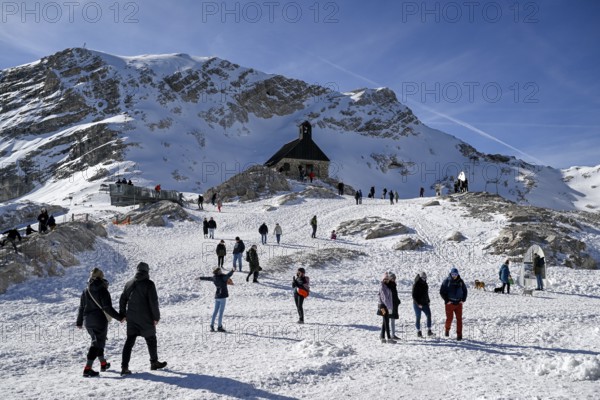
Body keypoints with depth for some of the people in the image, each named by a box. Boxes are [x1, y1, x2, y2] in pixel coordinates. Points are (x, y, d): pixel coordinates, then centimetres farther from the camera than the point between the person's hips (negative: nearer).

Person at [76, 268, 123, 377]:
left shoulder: (86, 290, 5)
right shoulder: (102, 290, -14)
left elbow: (81, 307, 10)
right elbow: (108, 308, -18)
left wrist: (79, 322, 20)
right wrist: (119, 317, -10)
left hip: (88, 321, 7)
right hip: (100, 320, -7)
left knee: (97, 341, 22)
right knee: (98, 343, -2)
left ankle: (103, 363, 35)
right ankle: (87, 368, -10)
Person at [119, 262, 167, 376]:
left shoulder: (129, 283, 8)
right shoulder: (149, 284, -10)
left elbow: (122, 300, 13)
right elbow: (153, 302, -15)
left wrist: (122, 314, 22)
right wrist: (156, 316, -7)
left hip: (131, 318, 5)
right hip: (145, 318, -4)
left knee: (130, 341, 4)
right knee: (151, 339, 13)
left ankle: (124, 367, -7)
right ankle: (154, 362, 26)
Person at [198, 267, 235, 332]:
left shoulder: (214, 278, 6)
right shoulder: (223, 277, -14)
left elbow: (207, 278, 22)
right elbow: (228, 275, -33)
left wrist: (200, 278, 40)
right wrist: (233, 270, -48)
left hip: (217, 296, 7)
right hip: (222, 296, -7)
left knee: (215, 311, 13)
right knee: (221, 311, -4)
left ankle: (212, 325, 15)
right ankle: (219, 326, -3)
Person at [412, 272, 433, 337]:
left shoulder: (425, 284, 10)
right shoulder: (416, 284, -12)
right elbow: (414, 295, -13)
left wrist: (428, 301, 11)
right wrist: (418, 304, -17)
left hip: (425, 303, 6)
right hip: (417, 304, -6)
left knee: (429, 315, -6)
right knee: (418, 317, 0)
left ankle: (429, 331, -2)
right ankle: (418, 332, 10)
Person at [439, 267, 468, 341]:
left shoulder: (460, 281, 5)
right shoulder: (446, 281, -5)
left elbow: (465, 290, 16)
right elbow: (442, 292, -3)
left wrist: (463, 299, 4)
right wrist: (447, 300, -9)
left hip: (459, 303, 3)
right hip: (449, 303, -2)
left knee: (459, 319, -1)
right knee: (449, 318, 0)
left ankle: (459, 335, 3)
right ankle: (447, 329, 28)